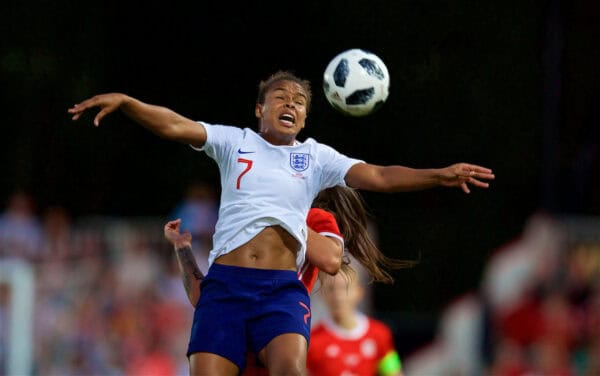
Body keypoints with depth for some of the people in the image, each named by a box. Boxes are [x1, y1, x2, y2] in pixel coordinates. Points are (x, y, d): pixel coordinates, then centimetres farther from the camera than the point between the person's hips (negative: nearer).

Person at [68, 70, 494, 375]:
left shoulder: (316, 157, 14)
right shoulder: (234, 141, 13)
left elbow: (378, 177, 3)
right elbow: (174, 126, 1)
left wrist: (439, 175, -10)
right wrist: (124, 101, -15)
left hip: (282, 289, 0)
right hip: (225, 283, 0)